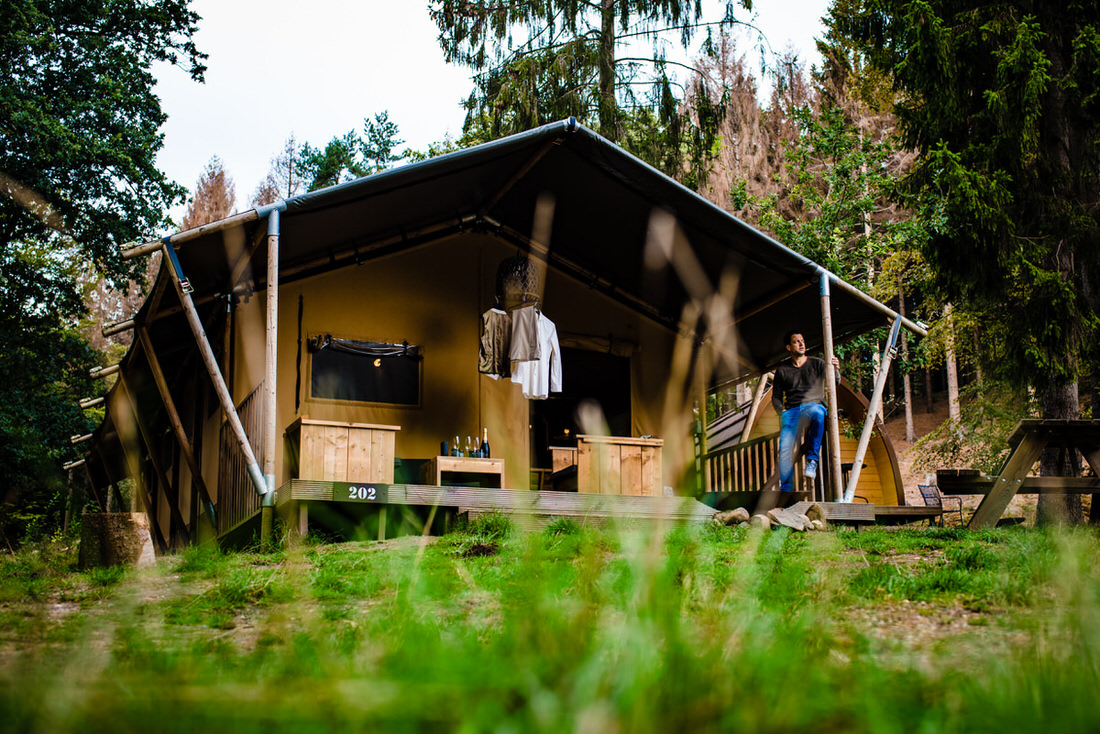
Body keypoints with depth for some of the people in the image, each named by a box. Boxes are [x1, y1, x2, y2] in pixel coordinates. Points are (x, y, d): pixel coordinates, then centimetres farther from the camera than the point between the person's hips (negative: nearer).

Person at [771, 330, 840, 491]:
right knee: (785, 447, -22)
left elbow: (834, 383, 0)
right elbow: (776, 397, 20)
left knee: (817, 412, -41)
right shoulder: (782, 370, 18)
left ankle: (812, 459, -30)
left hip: (815, 406, -2)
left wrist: (835, 370, -23)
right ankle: (785, 490, -21)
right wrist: (782, 411, -2)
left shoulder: (817, 364, 14)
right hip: (791, 410, 2)